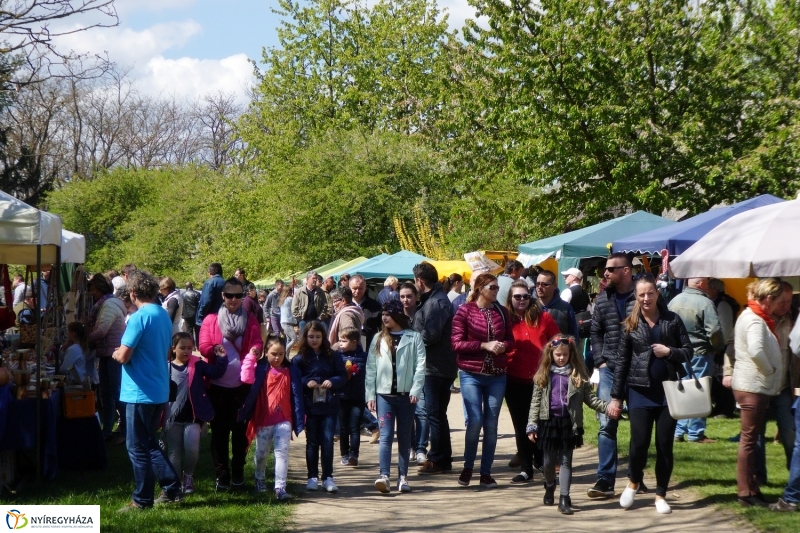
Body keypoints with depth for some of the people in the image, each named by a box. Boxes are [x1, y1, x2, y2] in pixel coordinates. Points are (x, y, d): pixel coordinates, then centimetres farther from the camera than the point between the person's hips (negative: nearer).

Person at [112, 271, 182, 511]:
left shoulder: (139, 318, -17)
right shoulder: (164, 315, 9)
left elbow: (123, 356, -20)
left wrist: (116, 353, 3)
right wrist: (124, 353, 15)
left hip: (140, 392, -8)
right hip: (159, 390, 8)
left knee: (138, 448, 1)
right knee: (150, 443, 19)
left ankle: (142, 500, 7)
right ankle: (172, 489, 19)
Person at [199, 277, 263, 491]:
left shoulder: (250, 319, 7)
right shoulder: (211, 319, 4)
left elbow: (257, 342, -4)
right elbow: (203, 346, -5)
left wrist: (255, 350, -28)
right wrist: (214, 349, -27)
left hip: (242, 383, 1)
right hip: (218, 383, -1)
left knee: (240, 429, 6)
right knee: (219, 429, 2)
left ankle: (238, 473, 17)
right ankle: (221, 474, 8)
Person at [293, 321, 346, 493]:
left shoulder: (332, 356, 4)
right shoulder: (299, 358, 1)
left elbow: (343, 376, 3)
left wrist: (332, 381, -16)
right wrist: (306, 382, -19)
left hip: (329, 405, 0)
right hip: (309, 406, 0)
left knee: (328, 441, -1)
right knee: (312, 441, 7)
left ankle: (328, 477, 5)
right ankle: (312, 477, 14)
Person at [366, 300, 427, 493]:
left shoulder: (414, 338, 1)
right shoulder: (378, 339, 10)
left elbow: (420, 365, -4)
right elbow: (371, 368, 8)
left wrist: (415, 390, -13)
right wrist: (370, 394, 2)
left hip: (405, 394, -1)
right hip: (384, 394, 1)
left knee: (404, 437, 7)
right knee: (386, 435, -8)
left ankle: (403, 477, 13)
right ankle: (384, 476, -17)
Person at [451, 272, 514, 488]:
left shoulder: (502, 312, 6)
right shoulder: (465, 311, -4)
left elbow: (510, 340, 13)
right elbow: (457, 343, -8)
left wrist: (503, 346, -10)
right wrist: (485, 345, -17)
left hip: (497, 375, 3)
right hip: (471, 374, -3)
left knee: (491, 424, 5)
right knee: (475, 421, -9)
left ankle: (486, 473, 13)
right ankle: (468, 467, 12)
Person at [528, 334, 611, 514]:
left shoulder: (578, 374, 0)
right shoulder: (543, 374, 2)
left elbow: (589, 398, 1)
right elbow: (535, 401, 2)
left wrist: (607, 407, -13)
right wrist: (532, 425, -2)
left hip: (569, 423, -1)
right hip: (548, 422, 1)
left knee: (566, 460, 0)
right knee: (549, 460, 12)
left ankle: (564, 498, -2)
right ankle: (550, 487, 37)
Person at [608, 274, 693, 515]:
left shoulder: (672, 319, 2)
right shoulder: (630, 324, 3)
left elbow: (688, 351, 5)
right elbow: (621, 361, 4)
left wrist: (669, 352, -16)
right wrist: (616, 397, 2)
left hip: (669, 389, 0)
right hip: (640, 390, 0)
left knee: (664, 444, 3)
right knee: (639, 441, -6)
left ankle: (660, 494, 16)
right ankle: (633, 482, 22)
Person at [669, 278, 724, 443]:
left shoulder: (674, 301, 6)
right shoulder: (704, 302, -15)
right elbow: (714, 330, -20)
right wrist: (718, 348, -2)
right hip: (700, 354, -6)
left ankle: (679, 431, 15)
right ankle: (695, 433, 3)